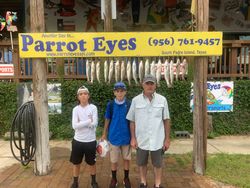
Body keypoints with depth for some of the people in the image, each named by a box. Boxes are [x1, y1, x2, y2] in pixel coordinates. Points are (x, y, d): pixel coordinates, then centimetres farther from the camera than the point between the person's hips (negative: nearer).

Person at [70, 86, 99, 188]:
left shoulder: (93, 108, -6)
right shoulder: (75, 109, -3)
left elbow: (94, 124, -16)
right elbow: (74, 126, -14)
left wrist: (81, 123, -13)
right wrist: (88, 121, -17)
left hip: (90, 141, -1)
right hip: (78, 140, 1)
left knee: (92, 163, 16)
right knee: (76, 163, 15)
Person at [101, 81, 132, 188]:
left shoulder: (129, 104, -7)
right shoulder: (110, 105, -6)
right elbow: (107, 120, 3)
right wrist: (104, 134, 6)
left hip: (126, 137, 0)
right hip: (114, 137, 0)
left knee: (126, 158, 14)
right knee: (113, 160, 12)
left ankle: (126, 178, 33)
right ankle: (114, 179, 32)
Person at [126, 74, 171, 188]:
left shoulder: (162, 100, -4)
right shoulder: (135, 100, -5)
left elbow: (166, 120, 0)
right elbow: (132, 121, 0)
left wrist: (167, 138, 0)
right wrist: (133, 138, -2)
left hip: (158, 140, 0)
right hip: (141, 140, 1)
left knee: (158, 164, 15)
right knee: (141, 163, 17)